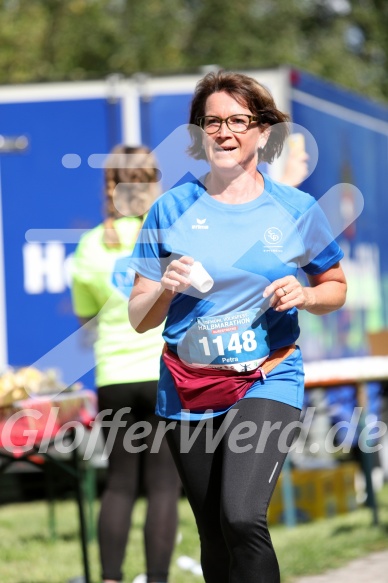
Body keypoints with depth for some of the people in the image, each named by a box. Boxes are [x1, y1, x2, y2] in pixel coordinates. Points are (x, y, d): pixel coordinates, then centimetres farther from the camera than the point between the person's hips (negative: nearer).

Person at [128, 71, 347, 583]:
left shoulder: (296, 209, 1)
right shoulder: (171, 210, 2)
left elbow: (336, 287, 14)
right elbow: (139, 318, 4)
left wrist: (304, 295, -8)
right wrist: (165, 289, -17)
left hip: (268, 381, -2)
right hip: (188, 386, 2)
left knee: (242, 518, -25)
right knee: (215, 541, 9)